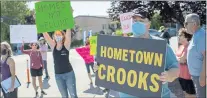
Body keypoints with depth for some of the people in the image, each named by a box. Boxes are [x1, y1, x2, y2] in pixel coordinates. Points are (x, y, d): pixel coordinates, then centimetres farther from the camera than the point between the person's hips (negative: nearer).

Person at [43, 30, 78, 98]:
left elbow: (68, 33, -16)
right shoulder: (53, 46, 0)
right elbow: (45, 35, -5)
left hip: (69, 73, -3)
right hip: (58, 75, 3)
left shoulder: (66, 45, -6)